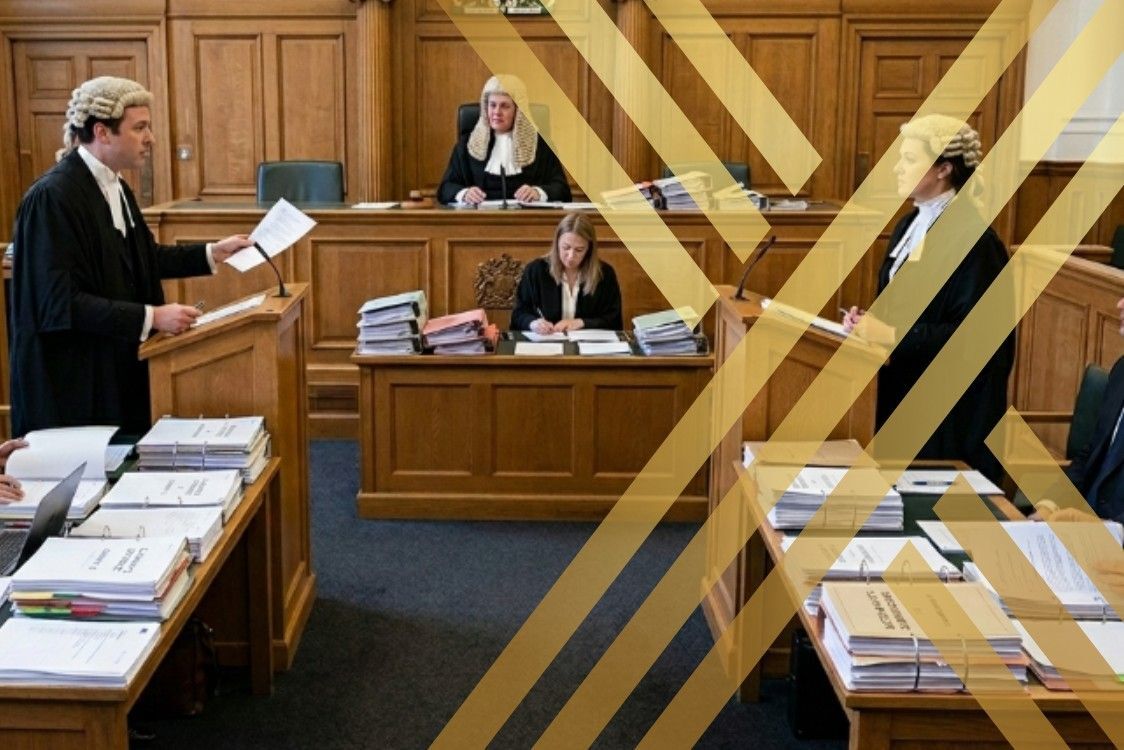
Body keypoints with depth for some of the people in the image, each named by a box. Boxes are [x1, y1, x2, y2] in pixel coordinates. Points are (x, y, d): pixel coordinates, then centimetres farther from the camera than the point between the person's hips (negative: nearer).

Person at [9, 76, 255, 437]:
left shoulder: (114, 187, 7)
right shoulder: (52, 197, -21)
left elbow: (143, 258, 20)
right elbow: (62, 302, -25)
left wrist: (213, 252, 13)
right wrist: (151, 317, -26)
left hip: (116, 367, 9)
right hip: (71, 378, -9)